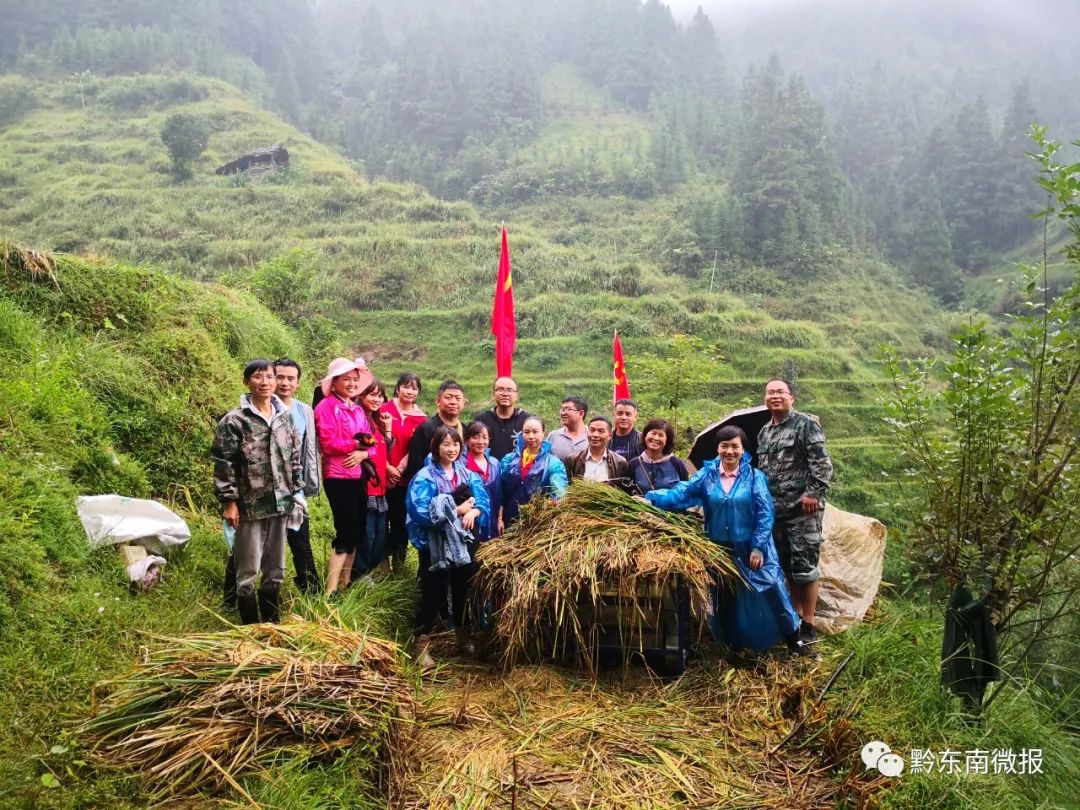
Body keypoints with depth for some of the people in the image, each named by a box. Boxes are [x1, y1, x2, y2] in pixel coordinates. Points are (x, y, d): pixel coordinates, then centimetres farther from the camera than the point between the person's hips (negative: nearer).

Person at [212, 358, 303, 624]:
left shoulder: (284, 416, 7)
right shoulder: (234, 420, -9)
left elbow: (295, 458, 13)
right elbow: (224, 465, -9)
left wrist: (297, 492, 10)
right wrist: (229, 502, -12)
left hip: (280, 504, 5)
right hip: (250, 506, -5)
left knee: (276, 569, 14)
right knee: (248, 571, 3)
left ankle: (271, 622, 28)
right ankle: (251, 627, 16)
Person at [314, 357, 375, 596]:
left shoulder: (358, 409, 14)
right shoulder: (326, 406, -8)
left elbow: (370, 441, 11)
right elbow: (328, 444, -18)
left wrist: (362, 453, -11)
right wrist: (357, 443, -11)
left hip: (358, 476, 8)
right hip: (338, 478, -8)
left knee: (357, 532, 13)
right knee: (346, 534, -8)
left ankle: (344, 585, 26)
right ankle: (329, 592, -2)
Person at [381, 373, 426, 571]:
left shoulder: (421, 418, 5)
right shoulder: (385, 410, -2)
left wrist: (401, 469, -8)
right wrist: (388, 467, -11)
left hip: (406, 478, 2)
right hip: (383, 475, -2)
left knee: (401, 520, 7)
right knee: (382, 518, 4)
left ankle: (398, 563, 20)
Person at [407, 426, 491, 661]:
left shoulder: (468, 474, 8)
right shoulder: (425, 477, -9)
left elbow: (483, 501, 0)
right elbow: (421, 512, -21)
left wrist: (473, 512, -22)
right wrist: (457, 510, -19)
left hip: (464, 542, 5)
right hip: (435, 544, -5)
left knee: (464, 588, 14)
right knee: (432, 592, -1)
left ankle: (464, 638, 30)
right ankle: (422, 643, 9)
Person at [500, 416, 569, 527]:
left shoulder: (553, 463, -2)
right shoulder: (509, 460, 8)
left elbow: (559, 494, -14)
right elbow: (500, 491, 9)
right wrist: (500, 519, 3)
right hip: (511, 520, 3)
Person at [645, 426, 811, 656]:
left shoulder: (755, 477, -6)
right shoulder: (706, 475, -2)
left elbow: (765, 513, -8)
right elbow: (680, 494, -14)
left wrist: (758, 547, -14)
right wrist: (650, 498, -28)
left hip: (750, 548, -2)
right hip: (718, 548, 2)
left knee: (772, 588, -2)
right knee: (722, 596, 14)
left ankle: (793, 638, 17)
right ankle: (730, 643, 34)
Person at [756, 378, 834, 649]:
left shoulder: (806, 424, -6)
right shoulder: (764, 432, 17)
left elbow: (822, 463, -13)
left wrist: (814, 493, -21)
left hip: (802, 508, -7)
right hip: (775, 510, 7)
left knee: (804, 566, -5)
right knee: (787, 566, 13)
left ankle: (808, 626, 3)